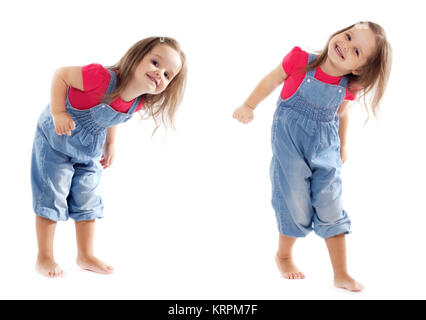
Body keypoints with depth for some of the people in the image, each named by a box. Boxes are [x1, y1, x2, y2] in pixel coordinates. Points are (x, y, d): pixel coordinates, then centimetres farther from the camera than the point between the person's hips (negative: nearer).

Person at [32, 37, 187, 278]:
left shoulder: (138, 103, -15)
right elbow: (61, 75, -24)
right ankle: (44, 258, 14)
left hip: (89, 152, 6)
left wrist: (110, 144, 5)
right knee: (52, 198, 0)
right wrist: (58, 113, -31)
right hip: (56, 141, -6)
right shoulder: (102, 78, -38)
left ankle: (86, 256, 28)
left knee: (87, 202, 13)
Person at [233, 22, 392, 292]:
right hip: (290, 140, -2)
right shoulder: (301, 60, -19)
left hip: (326, 148, 3)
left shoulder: (348, 87, -9)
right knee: (296, 206, 2)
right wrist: (249, 106, -2)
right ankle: (284, 255, 31)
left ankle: (341, 274, 14)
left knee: (331, 208, 3)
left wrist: (342, 146, 21)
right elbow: (272, 80, -3)